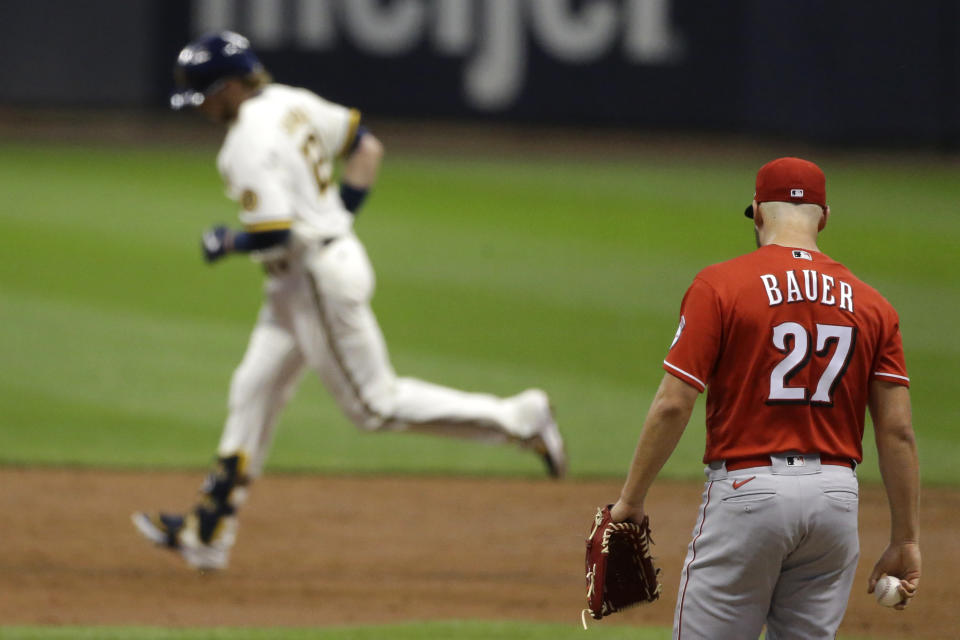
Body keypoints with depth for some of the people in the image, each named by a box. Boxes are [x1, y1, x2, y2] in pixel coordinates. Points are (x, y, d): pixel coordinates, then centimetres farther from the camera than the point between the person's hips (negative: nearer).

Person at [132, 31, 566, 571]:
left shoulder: (250, 142, -21)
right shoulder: (292, 104, 7)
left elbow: (273, 235, -28)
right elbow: (367, 147, 17)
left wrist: (228, 243, -10)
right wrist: (343, 211, 17)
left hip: (320, 277, -10)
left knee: (376, 405, -2)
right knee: (253, 391, 10)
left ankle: (518, 419, 0)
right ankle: (209, 535, 13)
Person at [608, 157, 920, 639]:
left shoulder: (720, 286, -4)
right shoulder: (871, 305, 7)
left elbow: (672, 405, -9)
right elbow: (897, 430, 4)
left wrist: (630, 499, 0)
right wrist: (905, 540, 9)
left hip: (747, 492, -4)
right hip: (836, 499, 4)